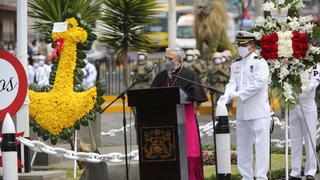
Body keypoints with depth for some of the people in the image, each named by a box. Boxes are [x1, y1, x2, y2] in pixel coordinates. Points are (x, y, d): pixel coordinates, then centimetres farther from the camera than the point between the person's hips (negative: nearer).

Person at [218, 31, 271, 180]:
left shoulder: (260, 63, -4)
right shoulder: (235, 66, 15)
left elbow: (258, 83, -15)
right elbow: (232, 83, 4)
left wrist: (239, 94, -18)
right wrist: (226, 96, -16)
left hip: (259, 112, -7)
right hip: (242, 112, 7)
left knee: (261, 144, -7)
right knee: (242, 146, 10)